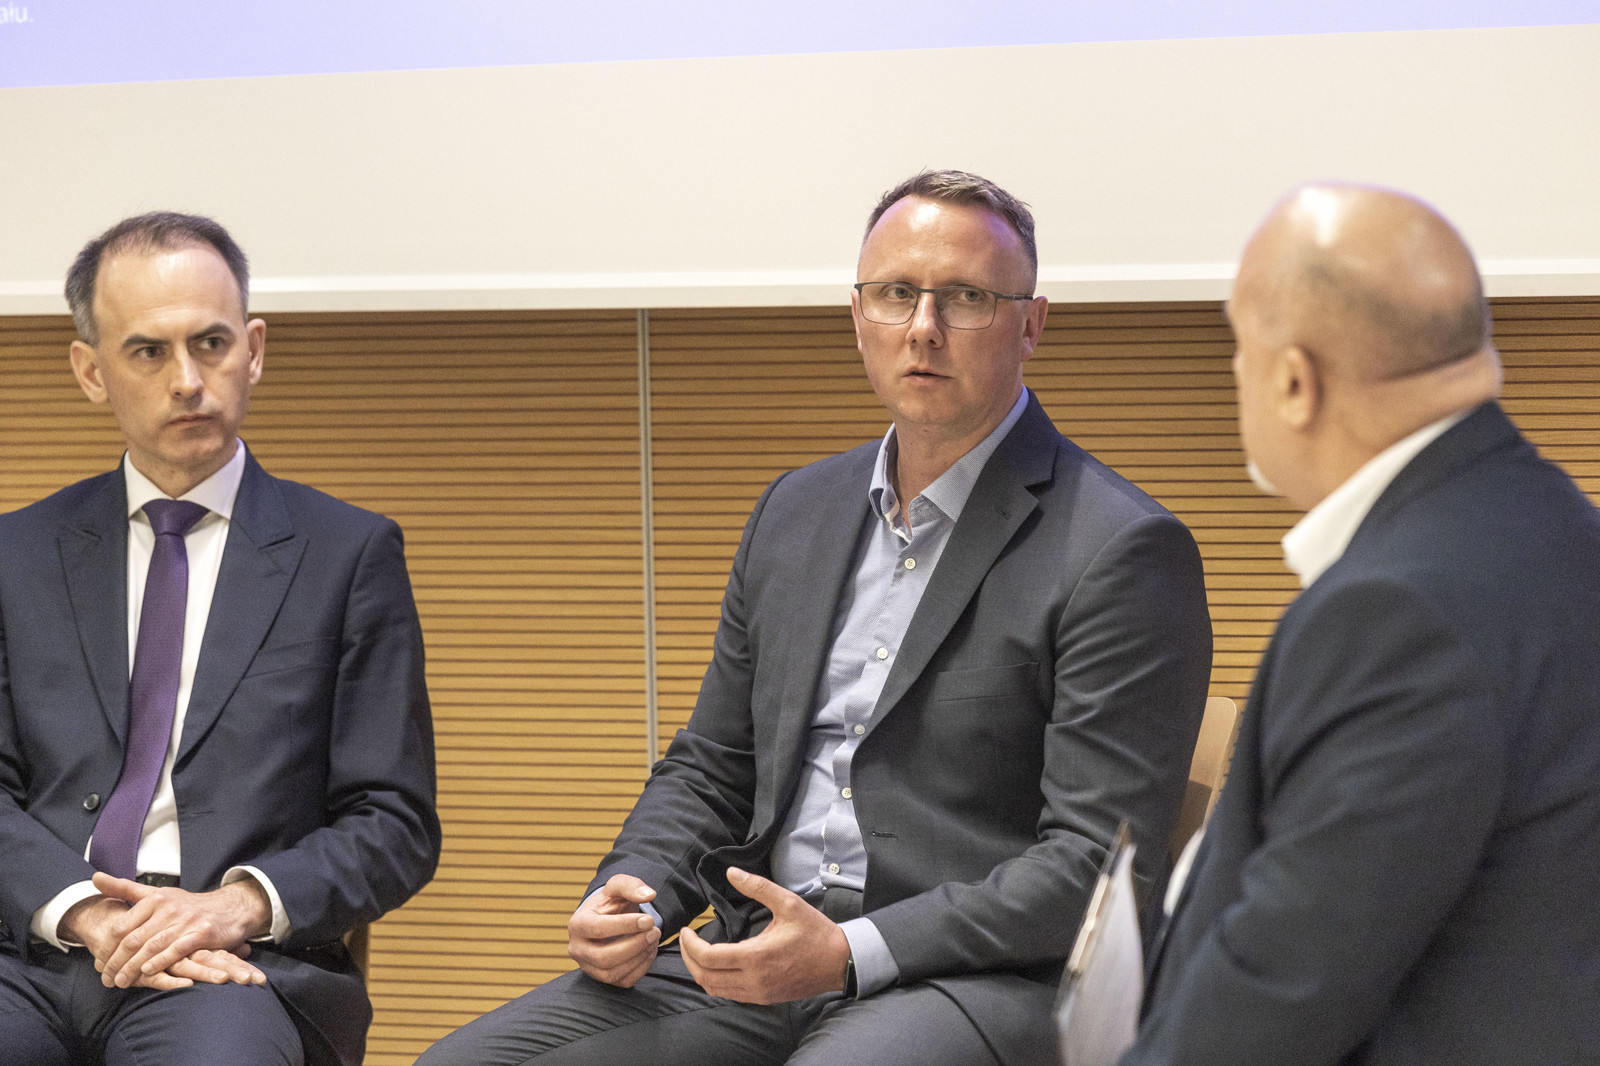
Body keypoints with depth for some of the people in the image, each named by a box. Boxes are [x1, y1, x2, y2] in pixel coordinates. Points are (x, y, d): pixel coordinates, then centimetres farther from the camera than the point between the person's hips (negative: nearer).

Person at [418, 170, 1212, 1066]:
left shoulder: (1124, 552, -6)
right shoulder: (797, 510, 17)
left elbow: (1102, 861, -11)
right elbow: (710, 766, 23)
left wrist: (848, 952, -18)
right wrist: (633, 896, 2)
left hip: (971, 976, -6)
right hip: (757, 959, 7)